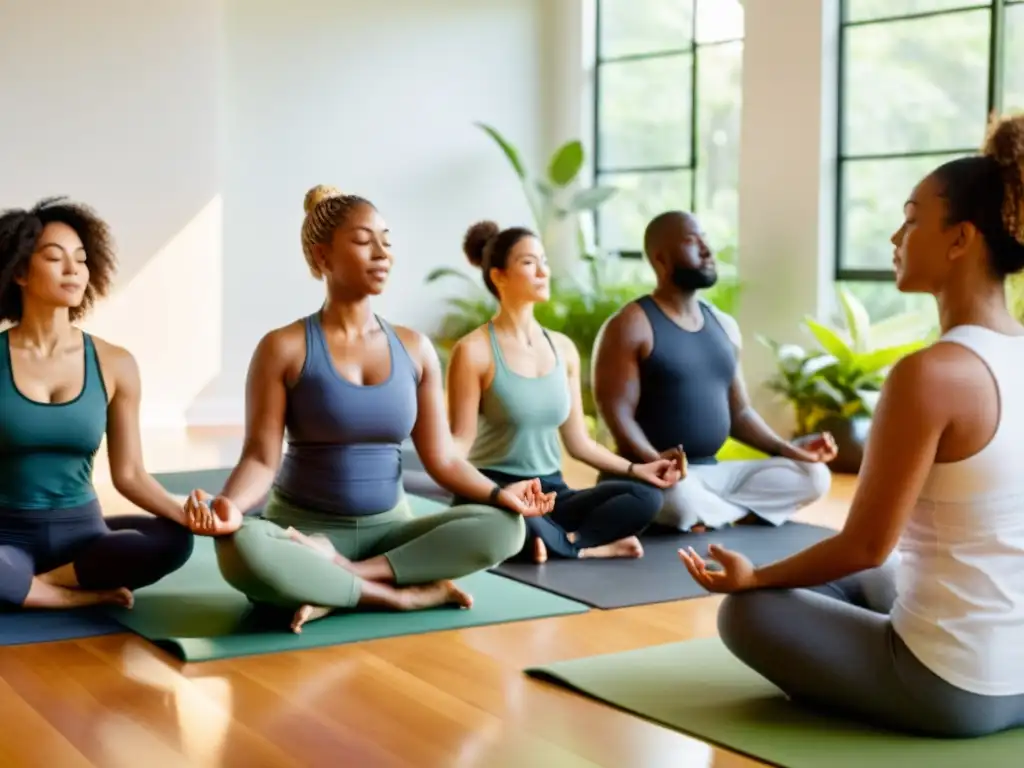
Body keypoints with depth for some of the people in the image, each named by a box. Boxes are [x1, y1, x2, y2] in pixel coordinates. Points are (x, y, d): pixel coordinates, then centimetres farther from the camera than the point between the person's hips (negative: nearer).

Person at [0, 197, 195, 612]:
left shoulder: (114, 364, 0)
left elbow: (129, 474, 2)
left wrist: (189, 514, -17)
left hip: (80, 530, 3)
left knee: (173, 540, -28)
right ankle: (90, 594, -15)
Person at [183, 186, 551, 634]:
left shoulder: (415, 349, 5)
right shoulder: (284, 348, -5)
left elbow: (441, 458, 5)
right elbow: (261, 458, -11)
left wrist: (498, 494, -12)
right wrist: (227, 506, -32)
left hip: (387, 530, 4)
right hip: (302, 529, -3)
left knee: (502, 527, -22)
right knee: (240, 548, -38)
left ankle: (333, 583, -25)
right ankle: (409, 593, -26)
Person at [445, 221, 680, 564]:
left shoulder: (563, 348, 10)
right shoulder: (474, 350, -7)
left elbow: (579, 442, 13)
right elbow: (460, 440, -11)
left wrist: (636, 468, 2)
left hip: (551, 493, 5)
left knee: (645, 496, -19)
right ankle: (587, 547, -17)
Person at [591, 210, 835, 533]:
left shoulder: (724, 326, 16)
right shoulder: (630, 326, -7)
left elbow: (739, 412, 20)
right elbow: (617, 414, -15)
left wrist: (787, 449, 2)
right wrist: (655, 463, -33)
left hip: (714, 472, 7)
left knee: (814, 475, -8)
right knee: (679, 498, -41)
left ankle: (714, 512, -14)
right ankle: (749, 512, -11)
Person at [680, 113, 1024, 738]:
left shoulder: (931, 372, -22)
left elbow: (866, 545, -16)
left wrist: (756, 576, 0)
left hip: (953, 690, -8)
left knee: (748, 611, 13)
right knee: (859, 581, 33)